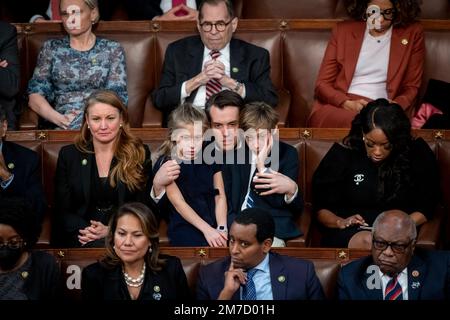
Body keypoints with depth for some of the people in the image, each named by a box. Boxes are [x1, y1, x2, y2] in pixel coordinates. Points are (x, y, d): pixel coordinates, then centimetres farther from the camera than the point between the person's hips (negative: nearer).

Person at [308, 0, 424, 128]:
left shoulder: (412, 34, 11)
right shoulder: (343, 30, 13)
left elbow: (411, 88, 13)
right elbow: (323, 84, 10)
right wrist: (347, 103, -12)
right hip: (338, 107, 0)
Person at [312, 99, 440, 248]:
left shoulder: (417, 154, 3)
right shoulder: (342, 154, 2)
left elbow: (425, 207, 4)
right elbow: (320, 207, 5)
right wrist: (340, 222, -16)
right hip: (351, 231, 0)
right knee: (366, 242, -35)